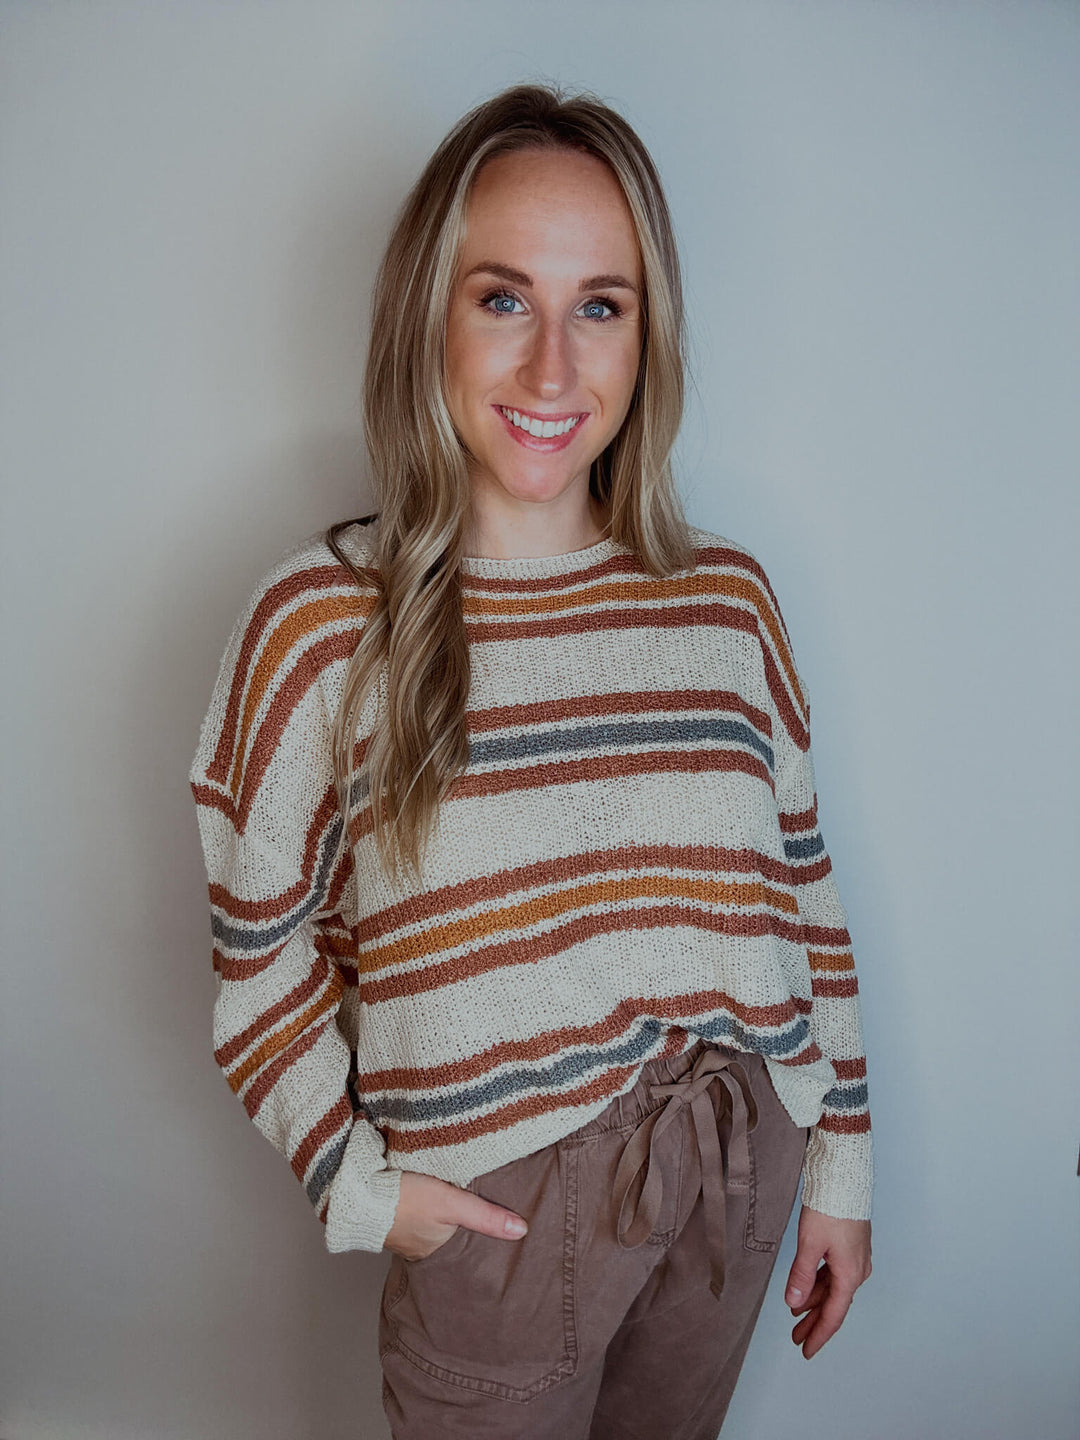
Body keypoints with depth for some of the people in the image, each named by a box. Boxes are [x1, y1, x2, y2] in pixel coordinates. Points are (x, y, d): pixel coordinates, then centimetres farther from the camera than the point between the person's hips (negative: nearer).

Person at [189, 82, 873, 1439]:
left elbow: (803, 893, 3)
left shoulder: (728, 599, -4)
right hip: (494, 1214, -3)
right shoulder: (322, 620, -13)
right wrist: (357, 1180, -11)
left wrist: (841, 1169, 7)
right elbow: (260, 953, -5)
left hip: (736, 1185, 4)